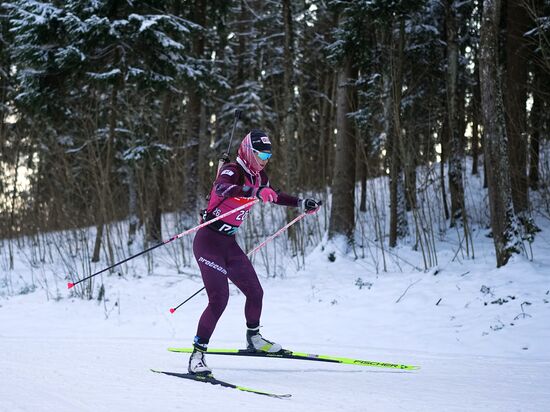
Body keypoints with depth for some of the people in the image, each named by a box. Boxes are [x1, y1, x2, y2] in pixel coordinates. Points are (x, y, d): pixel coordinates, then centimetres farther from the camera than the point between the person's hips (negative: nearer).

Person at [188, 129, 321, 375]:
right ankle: (197, 355, -12)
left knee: (255, 292, 13)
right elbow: (222, 188, -43)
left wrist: (302, 204, 27)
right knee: (219, 299, -18)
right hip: (208, 242, -8)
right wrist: (256, 192, -58)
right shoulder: (232, 172, -18)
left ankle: (253, 338, 36)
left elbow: (273, 196, 29)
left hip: (229, 244, 8)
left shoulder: (258, 177, 7)